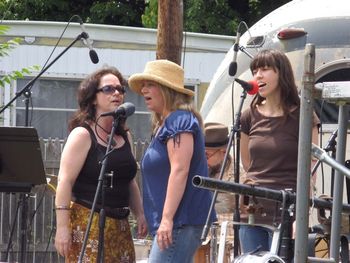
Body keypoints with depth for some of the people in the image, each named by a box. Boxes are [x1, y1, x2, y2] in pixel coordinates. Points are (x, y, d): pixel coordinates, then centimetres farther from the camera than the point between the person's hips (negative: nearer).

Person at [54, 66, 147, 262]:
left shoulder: (124, 136, 16)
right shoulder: (82, 135, -6)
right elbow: (65, 181, -12)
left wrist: (140, 214, 14)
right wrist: (62, 226, -19)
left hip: (119, 225, 7)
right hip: (87, 222, -7)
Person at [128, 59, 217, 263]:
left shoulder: (179, 120, -9)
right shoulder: (163, 125, 21)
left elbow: (180, 171, -19)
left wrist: (167, 218, -24)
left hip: (181, 221, -11)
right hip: (179, 222, 11)